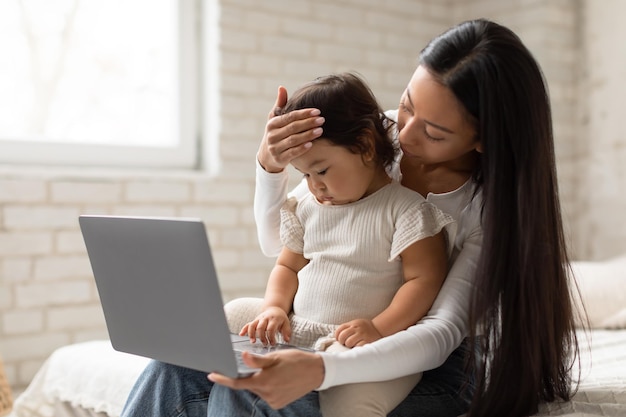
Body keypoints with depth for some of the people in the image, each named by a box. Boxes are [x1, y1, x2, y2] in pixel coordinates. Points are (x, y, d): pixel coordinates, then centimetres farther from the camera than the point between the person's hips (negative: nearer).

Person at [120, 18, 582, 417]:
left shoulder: (496, 203, -17)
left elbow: (441, 332, -26)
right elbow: (280, 242, 4)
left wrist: (320, 370, -43)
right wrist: (271, 165, -17)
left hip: (435, 366, -4)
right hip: (333, 340, 5)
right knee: (178, 365, -17)